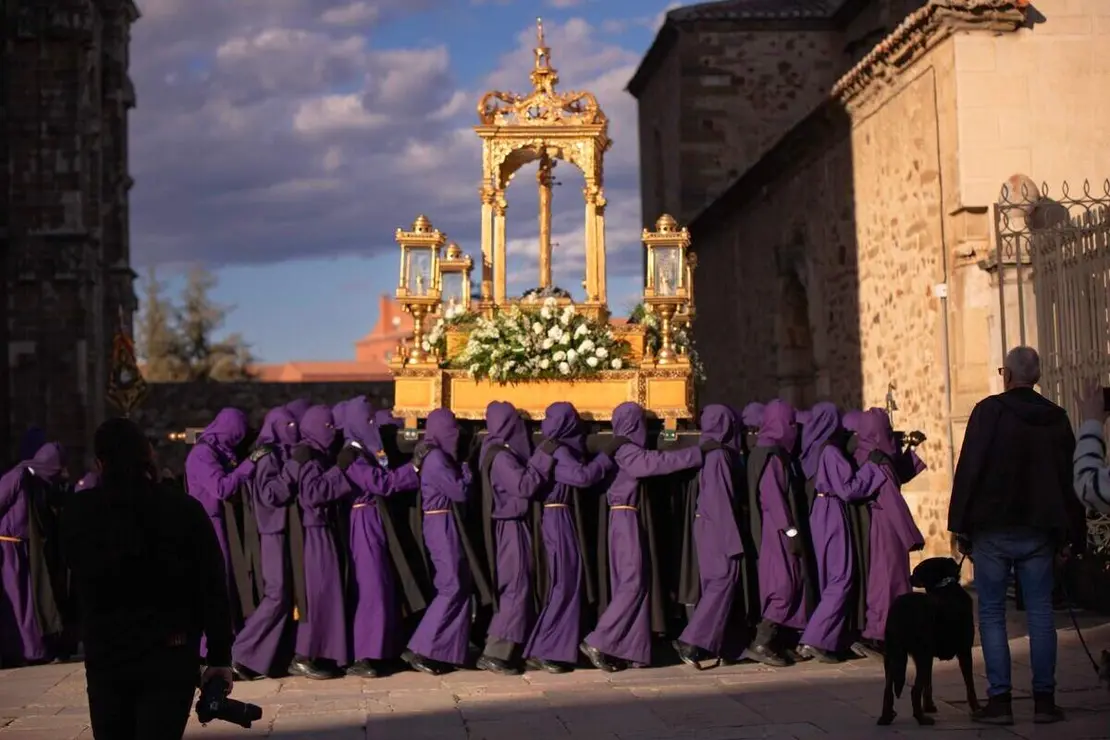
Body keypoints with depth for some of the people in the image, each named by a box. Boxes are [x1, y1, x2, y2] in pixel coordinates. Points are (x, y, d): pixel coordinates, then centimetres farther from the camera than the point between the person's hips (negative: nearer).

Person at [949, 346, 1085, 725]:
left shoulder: (989, 411, -6)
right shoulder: (1056, 418, 8)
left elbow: (968, 469, -9)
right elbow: (1068, 478, 10)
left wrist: (960, 524, -5)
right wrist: (1071, 533, 14)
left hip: (993, 530, -3)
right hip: (1038, 532, 3)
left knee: (991, 613, 2)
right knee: (1040, 613, 6)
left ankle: (999, 700, -3)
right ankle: (1044, 699, 5)